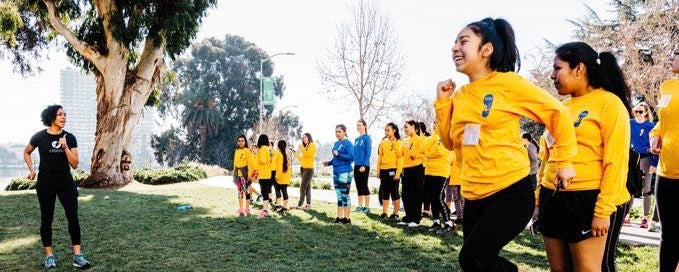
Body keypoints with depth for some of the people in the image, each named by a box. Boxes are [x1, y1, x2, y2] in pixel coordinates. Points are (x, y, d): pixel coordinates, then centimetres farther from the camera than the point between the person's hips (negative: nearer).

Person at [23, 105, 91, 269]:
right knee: (46, 219, 7)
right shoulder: (40, 137, -4)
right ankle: (49, 256, 18)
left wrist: (65, 147, -17)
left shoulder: (70, 138, -1)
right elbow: (26, 152, 16)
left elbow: (75, 164, -5)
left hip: (66, 183, 1)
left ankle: (78, 256, -3)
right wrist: (31, 170, 6)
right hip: (45, 184, -1)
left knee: (73, 217, -5)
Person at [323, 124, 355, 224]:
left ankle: (347, 218, 4)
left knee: (345, 195, -3)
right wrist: (329, 163, 7)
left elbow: (351, 157, -16)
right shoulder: (336, 143, 14)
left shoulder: (348, 143, -8)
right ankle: (339, 217, 18)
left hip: (345, 173, -8)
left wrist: (338, 154, -21)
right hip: (336, 172, 8)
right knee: (339, 195, 11)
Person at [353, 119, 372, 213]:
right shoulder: (356, 139, 14)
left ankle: (367, 207, 3)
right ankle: (360, 206, 15)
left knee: (364, 186, -4)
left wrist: (364, 165, -18)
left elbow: (368, 153, -12)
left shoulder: (367, 138, -6)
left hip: (364, 166, -7)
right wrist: (354, 164, 10)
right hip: (356, 166, 7)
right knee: (359, 187, 9)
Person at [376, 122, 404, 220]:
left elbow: (400, 159, -9)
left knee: (394, 192, 0)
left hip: (393, 170, -5)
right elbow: (380, 157, 14)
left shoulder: (398, 143, -4)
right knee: (385, 193, 10)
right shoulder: (383, 142, 12)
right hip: (383, 170, 5)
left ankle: (396, 213, 9)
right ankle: (384, 213, 15)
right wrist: (378, 170, 7)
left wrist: (398, 173, -16)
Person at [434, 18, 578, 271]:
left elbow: (558, 113, -2)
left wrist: (565, 162, -2)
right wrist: (443, 101, 2)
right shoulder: (459, 95, 8)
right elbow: (450, 141, 11)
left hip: (511, 193, -6)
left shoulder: (508, 83, -8)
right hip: (474, 196, 6)